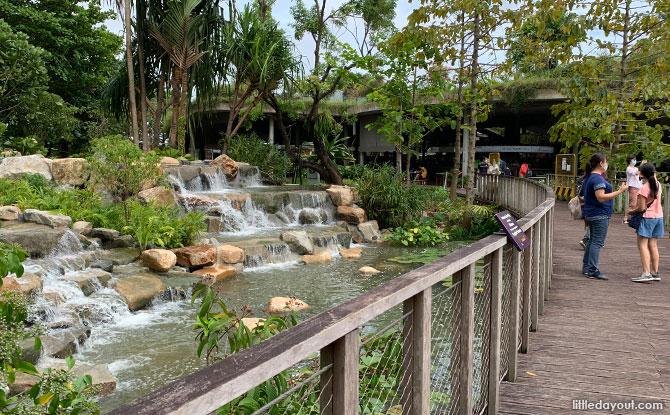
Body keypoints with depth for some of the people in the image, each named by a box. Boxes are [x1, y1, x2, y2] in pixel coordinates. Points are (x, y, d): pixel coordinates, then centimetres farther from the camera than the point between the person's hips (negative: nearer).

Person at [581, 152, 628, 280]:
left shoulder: (589, 177, 12)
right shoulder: (597, 179, -19)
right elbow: (601, 197, -26)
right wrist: (620, 191, -26)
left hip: (591, 214, 10)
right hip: (599, 215, -10)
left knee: (592, 240, 17)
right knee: (597, 242, -7)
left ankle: (586, 267, 23)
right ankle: (592, 271, -6)